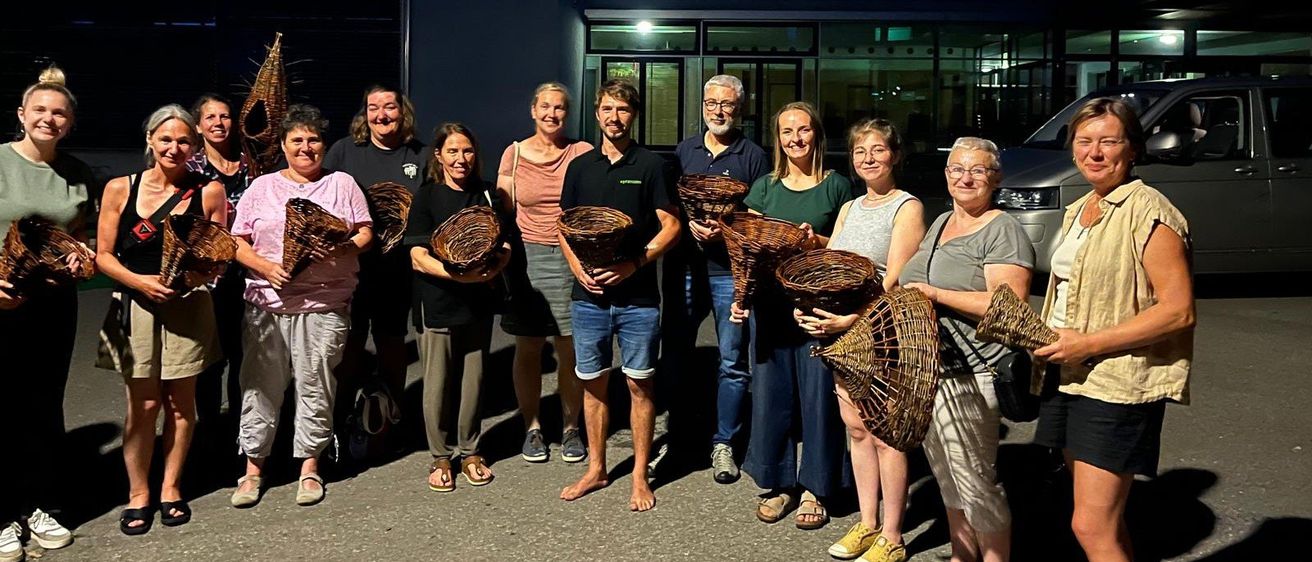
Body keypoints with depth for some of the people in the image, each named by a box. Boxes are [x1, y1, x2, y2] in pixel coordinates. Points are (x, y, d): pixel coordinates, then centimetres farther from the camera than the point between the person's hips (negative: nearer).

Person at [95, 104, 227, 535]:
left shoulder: (209, 191, 1)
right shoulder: (120, 189, 2)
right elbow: (103, 255, 3)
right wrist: (140, 281, -13)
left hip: (189, 304, 0)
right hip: (136, 304, 0)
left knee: (181, 400, 7)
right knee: (144, 403, 0)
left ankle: (171, 489, 23)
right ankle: (138, 493, 17)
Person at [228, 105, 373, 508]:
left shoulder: (342, 184, 11)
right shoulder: (261, 188, 12)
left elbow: (365, 233, 6)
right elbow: (238, 242, 8)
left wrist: (340, 249, -14)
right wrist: (266, 267, -10)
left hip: (324, 304, -1)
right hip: (268, 302, 1)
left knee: (315, 386, 3)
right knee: (260, 385, 3)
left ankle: (309, 466, 16)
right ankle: (253, 467, 16)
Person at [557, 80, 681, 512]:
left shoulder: (649, 164, -1)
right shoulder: (580, 166, 9)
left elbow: (670, 226, -4)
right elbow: (565, 228, 13)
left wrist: (634, 264, -16)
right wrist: (579, 269, -5)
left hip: (637, 298, -3)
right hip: (589, 295, 3)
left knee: (639, 384, 3)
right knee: (593, 384, 10)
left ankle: (640, 476, 16)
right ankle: (596, 470, 25)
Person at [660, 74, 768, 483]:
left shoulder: (753, 156, 2)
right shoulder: (684, 151, 11)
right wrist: (689, 224, -9)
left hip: (730, 272, -3)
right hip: (684, 268, 3)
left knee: (732, 362, 3)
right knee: (675, 354, 9)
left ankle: (723, 444, 17)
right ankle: (679, 436, 25)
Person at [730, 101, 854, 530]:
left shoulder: (837, 186, 3)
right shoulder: (765, 186, 11)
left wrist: (818, 242, -16)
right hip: (771, 300, 3)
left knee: (818, 393, 1)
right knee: (771, 391, 7)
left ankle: (814, 488, 16)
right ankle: (779, 483, 22)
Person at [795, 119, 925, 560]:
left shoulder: (907, 207, -6)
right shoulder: (849, 208, 15)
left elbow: (894, 280, -15)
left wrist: (852, 319, -24)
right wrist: (808, 307, -7)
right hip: (841, 328, 7)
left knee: (885, 435, -1)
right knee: (856, 429, 12)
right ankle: (867, 524, 25)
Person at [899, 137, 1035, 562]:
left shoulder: (1003, 231, -9)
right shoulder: (940, 223, 17)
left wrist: (934, 293, -20)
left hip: (968, 378, -8)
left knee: (974, 480, -1)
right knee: (948, 478, 18)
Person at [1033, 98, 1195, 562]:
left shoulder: (1149, 212, -12)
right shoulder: (1076, 212, 14)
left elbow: (1178, 310, -18)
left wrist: (1089, 343, -20)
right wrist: (1047, 341, 7)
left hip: (1117, 384, -8)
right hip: (1070, 377, 8)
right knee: (1105, 520, 15)